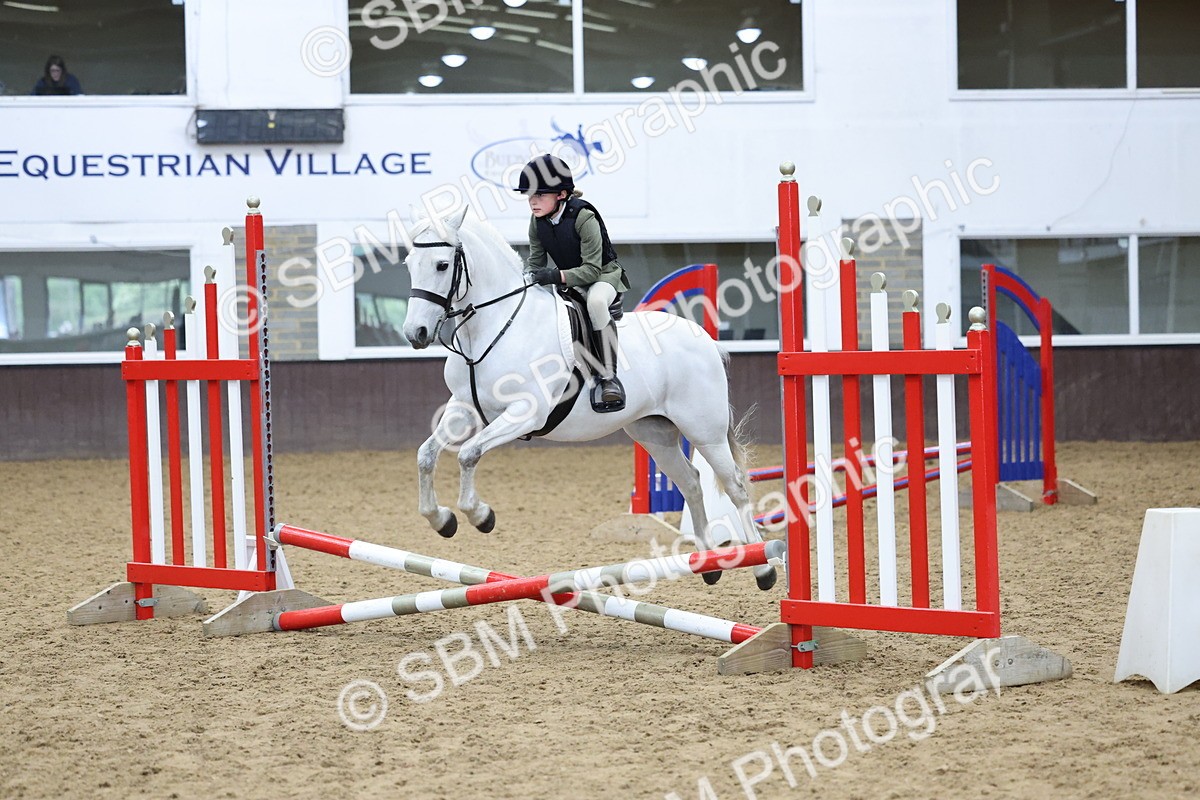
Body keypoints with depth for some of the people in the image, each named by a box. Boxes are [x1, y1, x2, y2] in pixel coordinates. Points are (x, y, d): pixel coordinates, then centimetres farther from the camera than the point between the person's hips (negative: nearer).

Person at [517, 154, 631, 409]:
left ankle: (609, 378, -33)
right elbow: (535, 260, 3)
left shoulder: (584, 217, -25)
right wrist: (529, 276, -20)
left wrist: (557, 276, -41)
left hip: (604, 275, -8)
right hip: (569, 279, 8)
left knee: (596, 301, -40)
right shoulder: (537, 221, -5)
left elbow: (592, 269, -28)